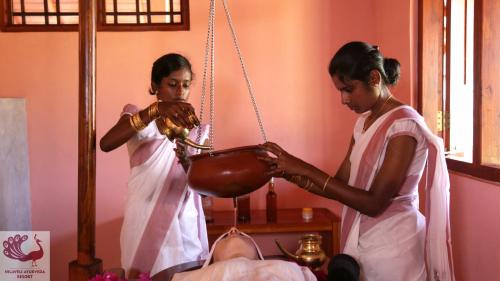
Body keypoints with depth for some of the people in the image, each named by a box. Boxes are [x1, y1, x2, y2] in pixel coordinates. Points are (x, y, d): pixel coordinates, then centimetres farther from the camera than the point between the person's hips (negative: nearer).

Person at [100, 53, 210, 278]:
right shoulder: (137, 117, -2)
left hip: (186, 225, 3)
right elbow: (106, 143, -24)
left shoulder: (195, 129, 7)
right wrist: (155, 110, -36)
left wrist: (186, 161, -26)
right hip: (146, 225, -3)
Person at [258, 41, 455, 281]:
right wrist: (291, 175, -9)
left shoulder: (404, 124, -18)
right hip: (362, 241, 7)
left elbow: (374, 203, -23)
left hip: (391, 245, -7)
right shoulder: (364, 121, 8)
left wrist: (306, 169, -24)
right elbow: (341, 184, 6)